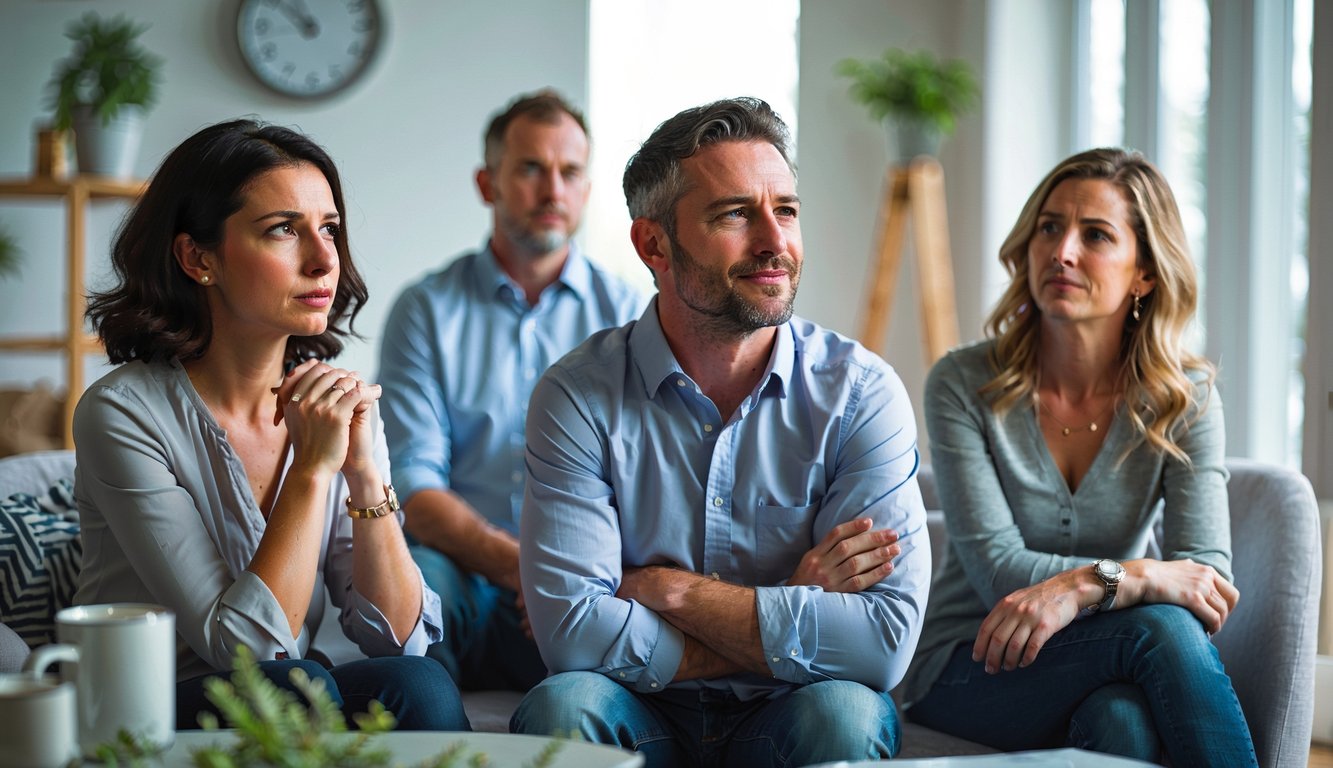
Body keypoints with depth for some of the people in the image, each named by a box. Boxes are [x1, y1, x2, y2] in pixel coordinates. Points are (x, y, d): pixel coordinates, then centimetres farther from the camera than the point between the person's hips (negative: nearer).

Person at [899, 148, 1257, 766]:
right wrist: (1138, 577, -28)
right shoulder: (963, 385, -7)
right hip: (967, 671, -1)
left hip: (1110, 675, 1)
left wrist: (1073, 588, -31)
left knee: (1122, 717, -38)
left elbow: (1206, 573, -13)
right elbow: (996, 568, -14)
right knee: (1162, 627, -32)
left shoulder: (1185, 398, -2)